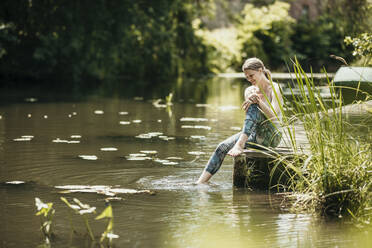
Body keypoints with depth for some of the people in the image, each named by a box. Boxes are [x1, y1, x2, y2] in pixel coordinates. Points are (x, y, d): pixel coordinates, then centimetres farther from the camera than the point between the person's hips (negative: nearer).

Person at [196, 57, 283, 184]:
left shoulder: (274, 89, -6)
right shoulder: (249, 90, 10)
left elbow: (273, 116, -20)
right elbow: (248, 117, -3)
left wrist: (258, 101, -33)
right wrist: (250, 100, -23)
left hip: (271, 136, -6)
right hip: (254, 135, 6)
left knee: (253, 107, -29)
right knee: (222, 147, -14)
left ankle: (240, 145, -38)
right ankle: (200, 183, -20)